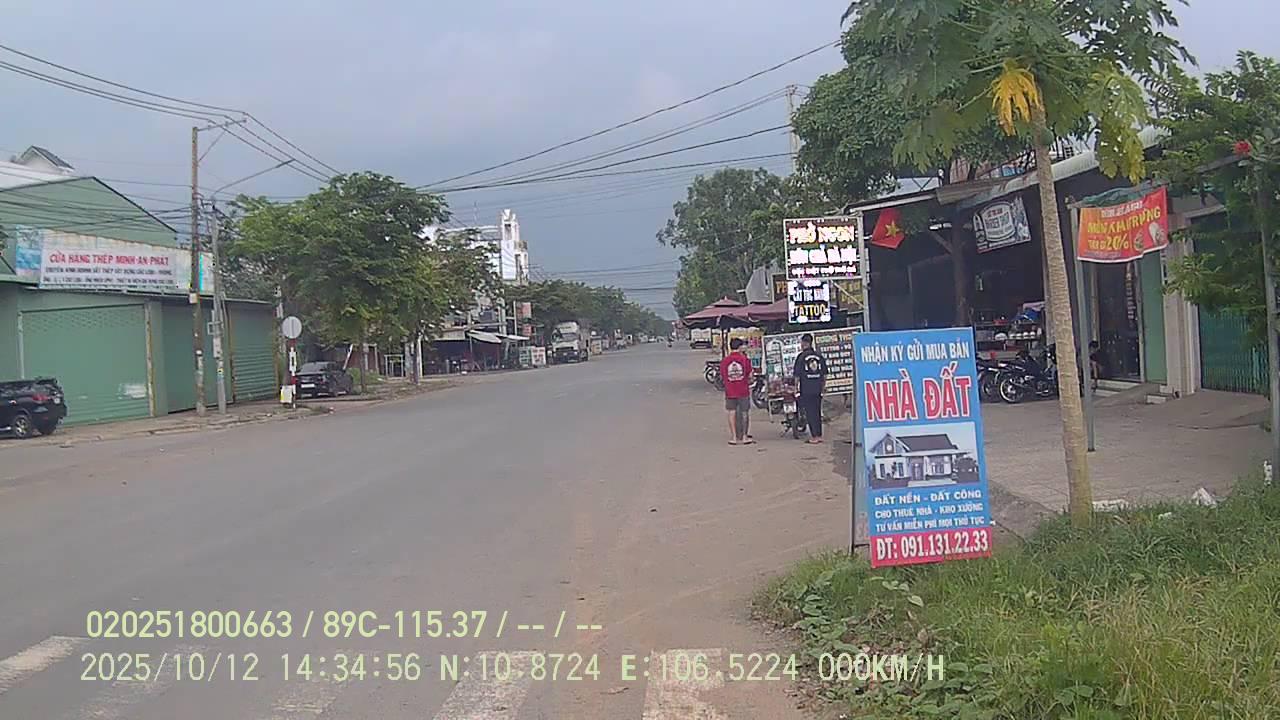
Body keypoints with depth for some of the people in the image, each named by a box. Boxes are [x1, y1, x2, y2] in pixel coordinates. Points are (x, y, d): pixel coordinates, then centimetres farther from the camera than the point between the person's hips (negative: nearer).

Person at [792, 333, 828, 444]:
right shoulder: (819, 356, 5)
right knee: (817, 411, 13)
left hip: (806, 389, -5)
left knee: (810, 412, 0)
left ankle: (814, 437, -1)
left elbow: (797, 375, -9)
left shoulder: (801, 357, -9)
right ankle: (819, 435, 16)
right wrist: (823, 385, 19)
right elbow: (824, 373, 10)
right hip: (818, 389, 5)